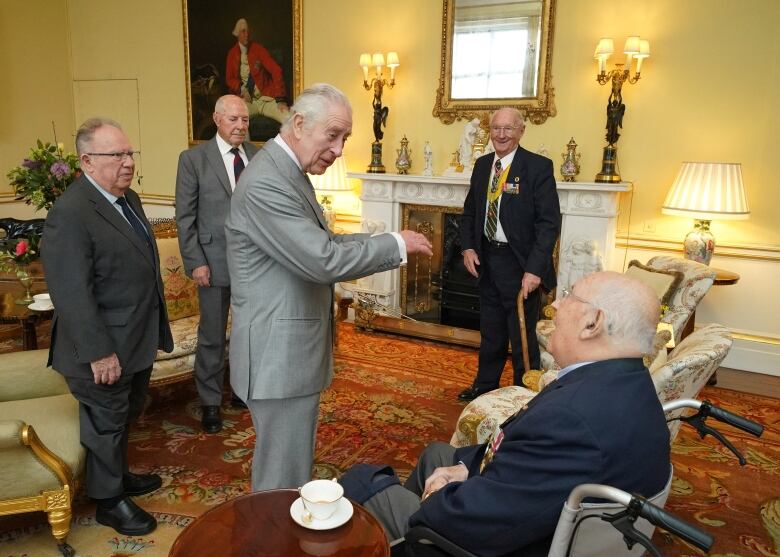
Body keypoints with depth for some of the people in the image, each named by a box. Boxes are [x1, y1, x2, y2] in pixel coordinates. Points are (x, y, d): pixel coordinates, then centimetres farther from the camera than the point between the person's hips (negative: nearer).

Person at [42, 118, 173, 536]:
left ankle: (119, 474, 45)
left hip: (138, 340, 9)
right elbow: (71, 294, -24)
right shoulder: (70, 214, -23)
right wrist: (99, 353, -23)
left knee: (126, 416, 24)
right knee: (106, 423, 10)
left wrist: (157, 328, 16)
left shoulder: (127, 197, 7)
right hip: (106, 349, -8)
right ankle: (109, 501, 30)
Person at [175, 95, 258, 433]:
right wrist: (195, 262, -10)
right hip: (215, 262, -3)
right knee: (212, 337, 8)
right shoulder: (193, 159, -3)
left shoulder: (260, 157, 5)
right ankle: (210, 402, 24)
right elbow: (185, 216, -5)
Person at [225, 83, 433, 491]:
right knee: (284, 477, 5)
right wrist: (396, 245, -15)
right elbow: (322, 261, -26)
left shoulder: (289, 173, 11)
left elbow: (319, 243, 14)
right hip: (278, 353, -10)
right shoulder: (265, 183, -23)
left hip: (292, 348, 10)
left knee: (293, 461, 24)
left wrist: (386, 244, 1)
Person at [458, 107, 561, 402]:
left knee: (523, 337, 5)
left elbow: (549, 222, -15)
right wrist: (467, 247, 1)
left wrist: (534, 269, -22)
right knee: (490, 333, 19)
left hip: (520, 264, -6)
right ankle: (484, 386, 35)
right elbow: (469, 211, 17)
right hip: (486, 259, 6)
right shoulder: (482, 165, 8)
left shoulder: (539, 166, -11)